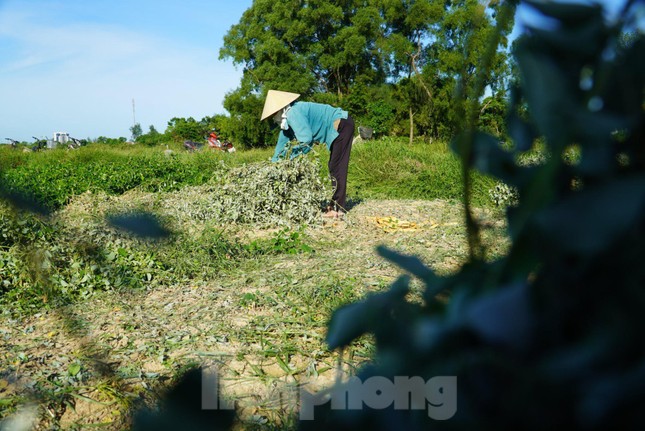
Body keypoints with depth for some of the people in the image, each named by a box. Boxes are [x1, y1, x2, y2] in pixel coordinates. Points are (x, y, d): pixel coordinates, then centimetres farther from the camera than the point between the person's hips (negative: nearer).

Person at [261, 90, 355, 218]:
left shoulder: (293, 113, -20)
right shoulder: (288, 117, 12)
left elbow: (306, 140, -28)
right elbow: (282, 142, 21)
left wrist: (292, 154, -13)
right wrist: (274, 163, 21)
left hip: (341, 125, -10)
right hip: (339, 127, 10)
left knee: (337, 168, -10)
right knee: (334, 167, 13)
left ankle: (338, 208, -9)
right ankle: (336, 203, 20)